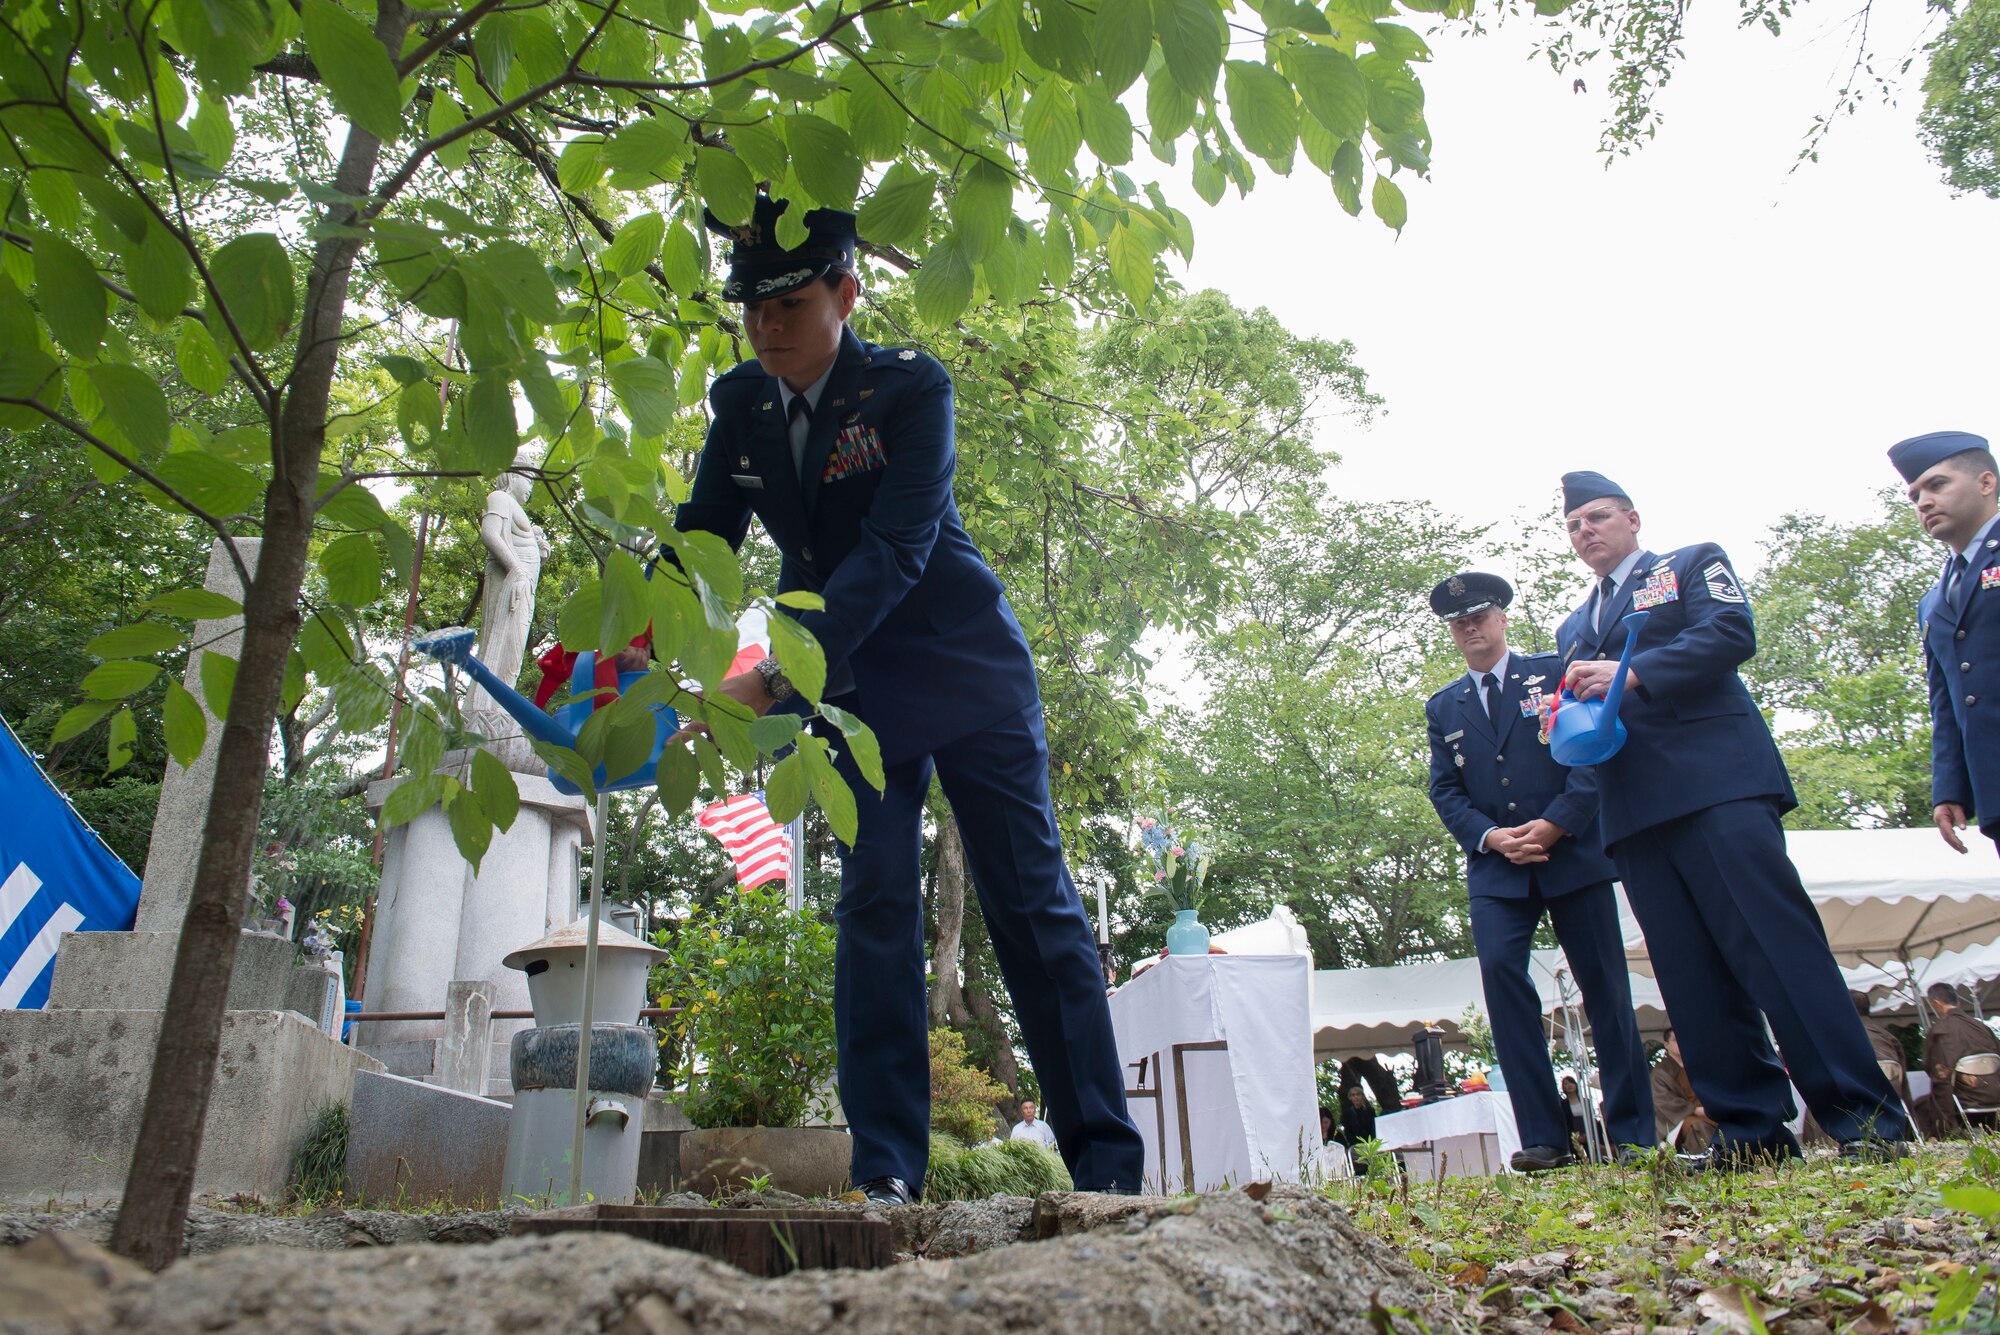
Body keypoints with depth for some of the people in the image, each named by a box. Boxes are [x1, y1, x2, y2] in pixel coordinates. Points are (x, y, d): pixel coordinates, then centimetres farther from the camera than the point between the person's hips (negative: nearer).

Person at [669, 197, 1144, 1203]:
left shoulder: (910, 387, -17)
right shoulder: (740, 403, 1)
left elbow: (892, 552, -28)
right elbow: (702, 535, 1)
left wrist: (775, 682, -37)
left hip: (967, 669, -4)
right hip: (849, 685, 4)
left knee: (1032, 903, -2)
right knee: (873, 906, -2)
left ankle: (1107, 1163, 4)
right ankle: (886, 1174, 2)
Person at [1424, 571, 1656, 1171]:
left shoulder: (1555, 672, 7)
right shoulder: (1443, 707, 15)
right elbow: (1444, 790, 8)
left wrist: (1555, 823, -15)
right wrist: (1491, 837, -9)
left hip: (1574, 853, -1)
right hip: (1496, 868, 2)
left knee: (1604, 983, 0)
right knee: (1499, 970, -16)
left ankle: (1634, 1134, 11)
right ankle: (1544, 1139, -12)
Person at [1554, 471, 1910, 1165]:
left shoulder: (1694, 563, 14)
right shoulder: (1573, 630, 29)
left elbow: (1733, 632, -5)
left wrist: (1631, 673, -15)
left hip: (1716, 777, -5)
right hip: (1632, 809, 5)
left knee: (1779, 939, -12)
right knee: (1691, 976, 0)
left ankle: (1866, 1118, -8)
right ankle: (1753, 1129, 3)